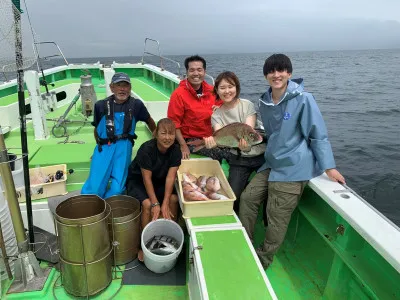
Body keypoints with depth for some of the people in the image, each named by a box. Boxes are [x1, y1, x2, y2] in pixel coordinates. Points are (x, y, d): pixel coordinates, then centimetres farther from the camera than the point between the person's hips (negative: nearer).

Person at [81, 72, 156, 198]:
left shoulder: (136, 105, 7)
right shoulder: (101, 105, 9)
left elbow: (150, 121, 22)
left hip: (124, 146, 0)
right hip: (104, 147, 0)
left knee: (117, 188, -13)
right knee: (95, 186, -11)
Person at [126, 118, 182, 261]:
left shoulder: (176, 150, -16)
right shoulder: (146, 149, -27)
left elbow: (170, 176, -19)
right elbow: (146, 178, -25)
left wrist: (165, 203, -27)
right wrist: (155, 204, -29)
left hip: (159, 180, 4)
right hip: (138, 179, -3)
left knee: (174, 199, -21)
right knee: (147, 204, -28)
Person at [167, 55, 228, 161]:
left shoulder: (212, 91, 4)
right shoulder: (178, 94, -10)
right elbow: (174, 123, -9)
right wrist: (183, 146, -15)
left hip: (212, 136, 5)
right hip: (191, 139, -5)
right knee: (218, 153, -27)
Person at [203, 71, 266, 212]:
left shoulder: (247, 105, -10)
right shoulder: (216, 115, -2)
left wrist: (245, 141, -47)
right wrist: (212, 141, -44)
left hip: (260, 156, -1)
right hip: (238, 160, 2)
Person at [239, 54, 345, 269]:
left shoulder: (303, 99, -13)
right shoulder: (264, 102, 6)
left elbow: (318, 134, -11)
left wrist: (329, 167, -13)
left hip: (293, 168, -7)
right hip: (272, 164, 7)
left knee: (277, 217, -4)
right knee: (248, 198, 6)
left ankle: (263, 259, 18)